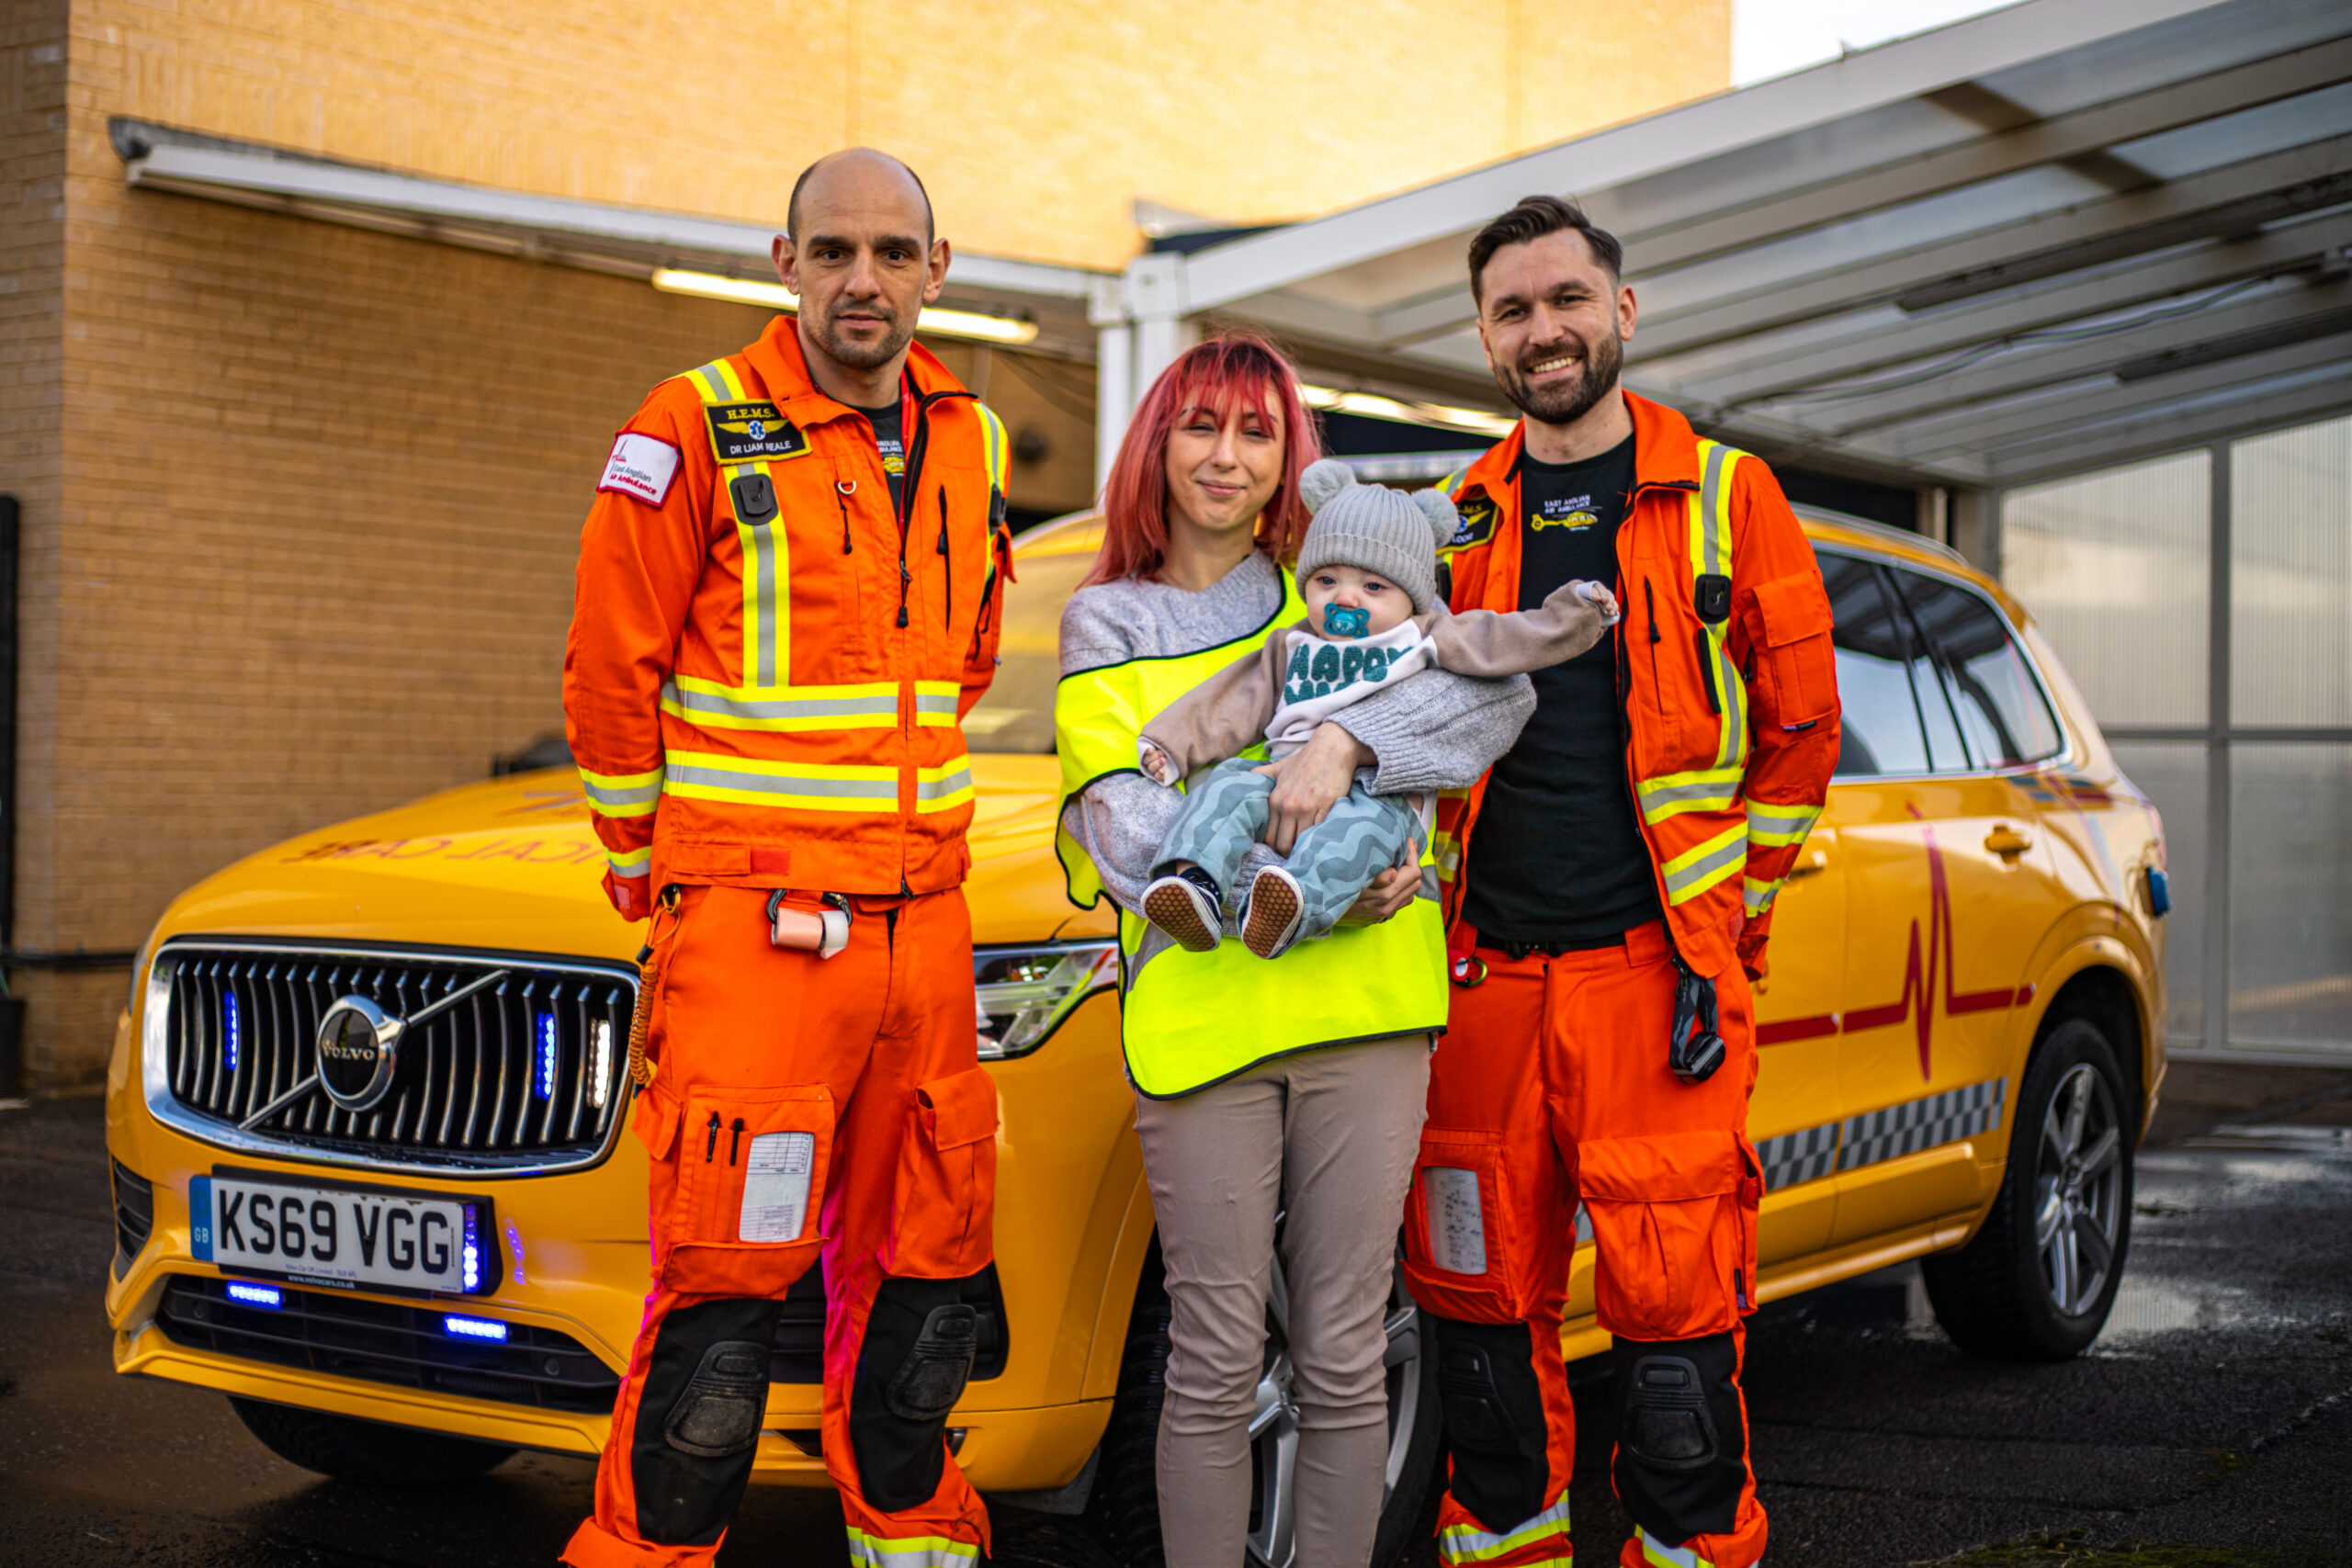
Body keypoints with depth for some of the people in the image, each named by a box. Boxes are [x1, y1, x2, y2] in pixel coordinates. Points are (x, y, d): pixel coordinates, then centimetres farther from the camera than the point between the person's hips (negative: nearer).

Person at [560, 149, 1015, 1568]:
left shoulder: (970, 444, 11)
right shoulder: (700, 433, -6)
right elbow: (611, 667, -2)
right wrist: (650, 862, 5)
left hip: (925, 919, 6)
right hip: (750, 923, -6)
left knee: (923, 1264, 13)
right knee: (727, 1285, -8)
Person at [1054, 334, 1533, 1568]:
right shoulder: (1106, 625, 13)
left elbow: (1497, 687, 0)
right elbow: (1124, 825, -2)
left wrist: (1345, 740, -17)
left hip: (1360, 1004, 1)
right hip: (1198, 1009, -1)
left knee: (1344, 1360, 3)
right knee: (1216, 1364, 0)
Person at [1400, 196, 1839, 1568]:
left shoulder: (1726, 500, 4)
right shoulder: (1458, 528, 14)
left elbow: (1802, 728, 5)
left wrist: (1727, 936, 2)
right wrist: (1428, 923, 10)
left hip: (1655, 975, -3)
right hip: (1485, 978, 4)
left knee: (1676, 1320, -5)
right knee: (1486, 1313, 7)